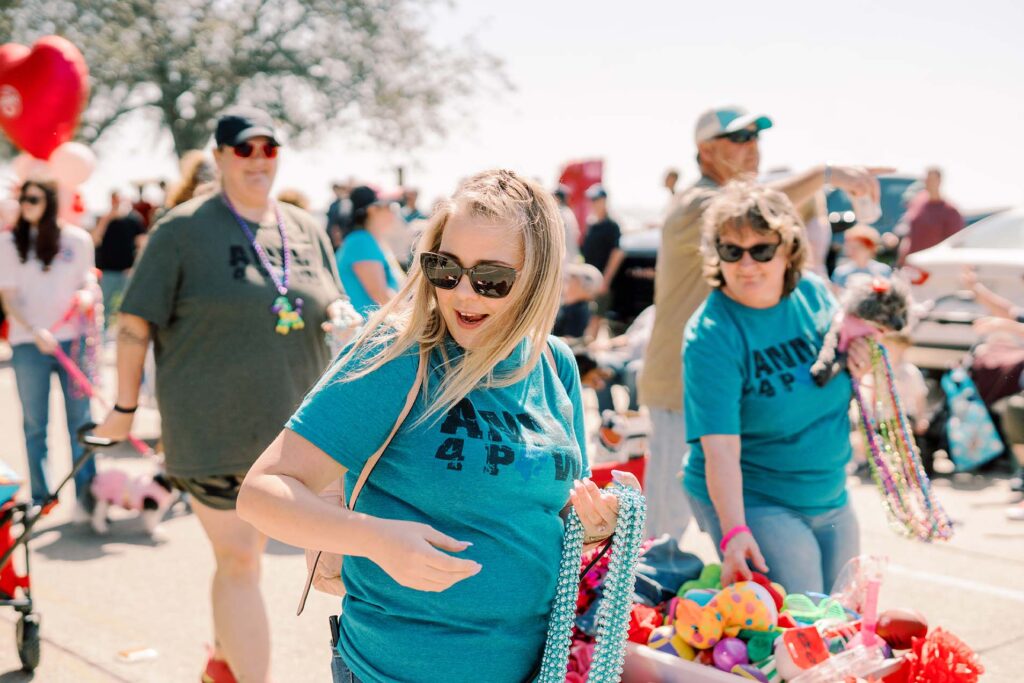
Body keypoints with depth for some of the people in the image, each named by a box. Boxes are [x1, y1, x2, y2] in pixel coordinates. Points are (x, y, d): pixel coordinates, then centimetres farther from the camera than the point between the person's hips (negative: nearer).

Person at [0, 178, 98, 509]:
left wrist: (87, 296, -11)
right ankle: (39, 500, 16)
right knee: (35, 426, 6)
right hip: (28, 345, 0)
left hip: (73, 340, 0)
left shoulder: (78, 240, 2)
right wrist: (35, 332, -17)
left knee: (80, 421, 3)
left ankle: (86, 495, 11)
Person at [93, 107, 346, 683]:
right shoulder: (184, 229, -6)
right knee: (240, 562, -3)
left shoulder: (307, 230, 9)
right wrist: (126, 407, -2)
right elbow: (137, 321, -3)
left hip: (292, 425, 5)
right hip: (213, 430, -5)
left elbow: (335, 310, 16)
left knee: (248, 550, 17)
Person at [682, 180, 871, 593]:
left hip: (831, 497, 7)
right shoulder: (711, 335, -21)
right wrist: (734, 532, -37)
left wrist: (862, 373, -9)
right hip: (750, 502, -6)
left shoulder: (814, 293, -3)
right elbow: (720, 448, -27)